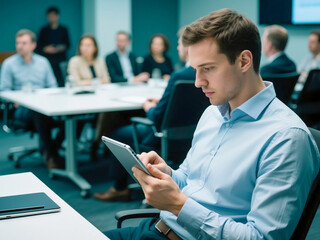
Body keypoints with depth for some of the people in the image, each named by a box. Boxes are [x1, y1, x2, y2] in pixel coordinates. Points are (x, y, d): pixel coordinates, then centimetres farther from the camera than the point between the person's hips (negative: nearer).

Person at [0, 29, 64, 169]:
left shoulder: (43, 62, 18)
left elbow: (53, 85, 16)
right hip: (22, 109, -3)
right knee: (40, 112, -39)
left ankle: (52, 150, -11)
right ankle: (50, 154, -27)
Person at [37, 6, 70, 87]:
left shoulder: (63, 29, 13)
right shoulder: (44, 30, 12)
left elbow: (68, 44, 12)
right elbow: (39, 46, 10)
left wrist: (62, 48, -8)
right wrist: (45, 49, -9)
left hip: (61, 60, 0)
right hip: (47, 60, 0)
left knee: (61, 82, -15)